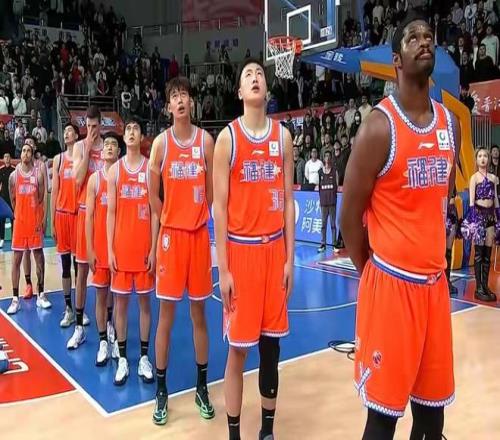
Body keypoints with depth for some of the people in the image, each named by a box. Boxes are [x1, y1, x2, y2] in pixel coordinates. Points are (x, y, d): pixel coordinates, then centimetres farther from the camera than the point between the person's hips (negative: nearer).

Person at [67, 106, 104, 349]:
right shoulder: (79, 147, 3)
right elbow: (78, 178, -11)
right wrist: (88, 148, -10)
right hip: (85, 211, 0)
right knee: (82, 269, 3)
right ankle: (79, 327, 11)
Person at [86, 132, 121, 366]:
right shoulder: (95, 179, 1)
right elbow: (89, 216, 0)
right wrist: (90, 249, -5)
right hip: (100, 245, 0)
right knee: (100, 292, 5)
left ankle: (111, 323, 39)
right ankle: (103, 342, 14)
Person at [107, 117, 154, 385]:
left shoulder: (150, 168, 1)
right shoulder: (114, 170, 6)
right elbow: (111, 212, 5)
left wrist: (154, 248, -5)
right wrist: (110, 249, -1)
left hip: (144, 246, -1)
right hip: (121, 246, 2)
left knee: (144, 300, 7)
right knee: (120, 301, 7)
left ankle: (144, 357, 18)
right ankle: (122, 359, 18)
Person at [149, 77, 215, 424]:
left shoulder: (206, 140, 2)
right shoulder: (161, 142, 1)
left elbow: (212, 191, 5)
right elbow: (153, 194, 5)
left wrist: (195, 219, 5)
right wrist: (168, 222, 4)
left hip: (199, 234, 1)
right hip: (170, 234, 0)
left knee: (199, 311, 9)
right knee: (166, 312, 4)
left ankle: (202, 387, 23)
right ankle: (162, 391, 18)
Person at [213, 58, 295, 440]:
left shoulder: (283, 136, 8)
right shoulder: (228, 137, -2)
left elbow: (288, 201, 8)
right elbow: (219, 206, -4)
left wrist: (290, 257, 4)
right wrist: (223, 268, -9)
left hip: (274, 248, 3)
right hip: (240, 249, -3)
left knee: (271, 343, 11)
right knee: (239, 346, 4)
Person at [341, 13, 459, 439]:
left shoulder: (451, 124, 9)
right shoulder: (379, 126, -12)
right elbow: (350, 215, -9)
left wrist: (436, 260, 17)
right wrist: (371, 271, 0)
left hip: (435, 282, 6)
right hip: (391, 283, -6)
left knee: (434, 403, 16)